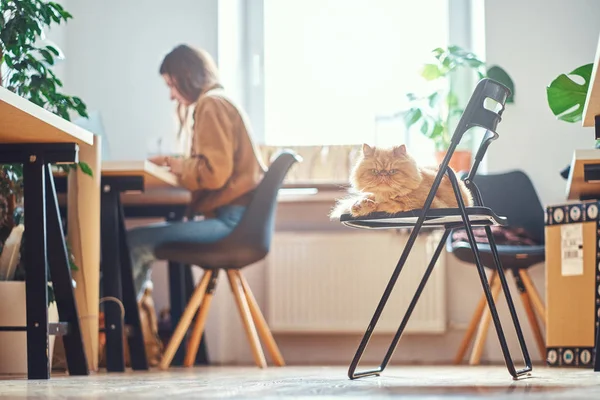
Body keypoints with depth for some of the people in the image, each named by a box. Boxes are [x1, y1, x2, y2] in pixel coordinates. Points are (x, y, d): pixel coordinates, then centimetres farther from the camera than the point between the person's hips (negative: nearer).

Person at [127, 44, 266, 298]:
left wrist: (179, 166, 0)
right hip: (232, 217, 11)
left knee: (135, 242, -18)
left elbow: (215, 172, -16)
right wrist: (175, 163, 13)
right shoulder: (220, 102, 24)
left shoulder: (211, 105, -6)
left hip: (230, 219, -11)